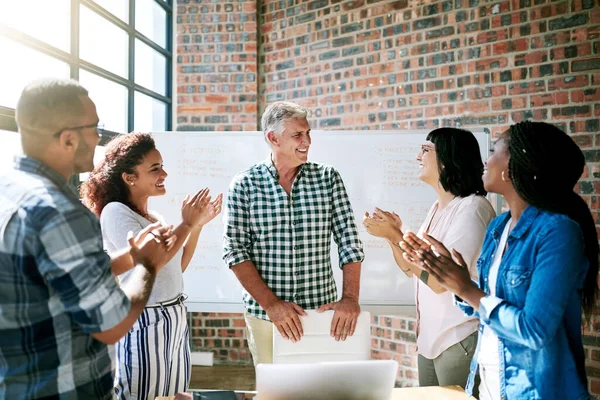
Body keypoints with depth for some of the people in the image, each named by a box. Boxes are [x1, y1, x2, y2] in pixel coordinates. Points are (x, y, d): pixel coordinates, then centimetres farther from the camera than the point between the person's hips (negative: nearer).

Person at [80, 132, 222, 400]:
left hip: (175, 318, 8)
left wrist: (198, 225, 5)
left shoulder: (153, 216, 11)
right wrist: (187, 224, -16)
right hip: (145, 323, -8)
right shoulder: (115, 212, -13)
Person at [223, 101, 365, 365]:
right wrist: (270, 303, -14)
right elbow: (235, 249, -6)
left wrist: (350, 297, -10)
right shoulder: (244, 185, -3)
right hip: (264, 314, -1)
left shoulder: (328, 179, 1)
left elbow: (349, 240, 0)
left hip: (321, 311, 1)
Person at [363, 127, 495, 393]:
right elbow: (412, 270, 12)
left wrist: (394, 235, -19)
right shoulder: (436, 209, 8)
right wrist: (392, 234, -4)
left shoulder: (472, 208, -18)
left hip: (460, 342, -8)